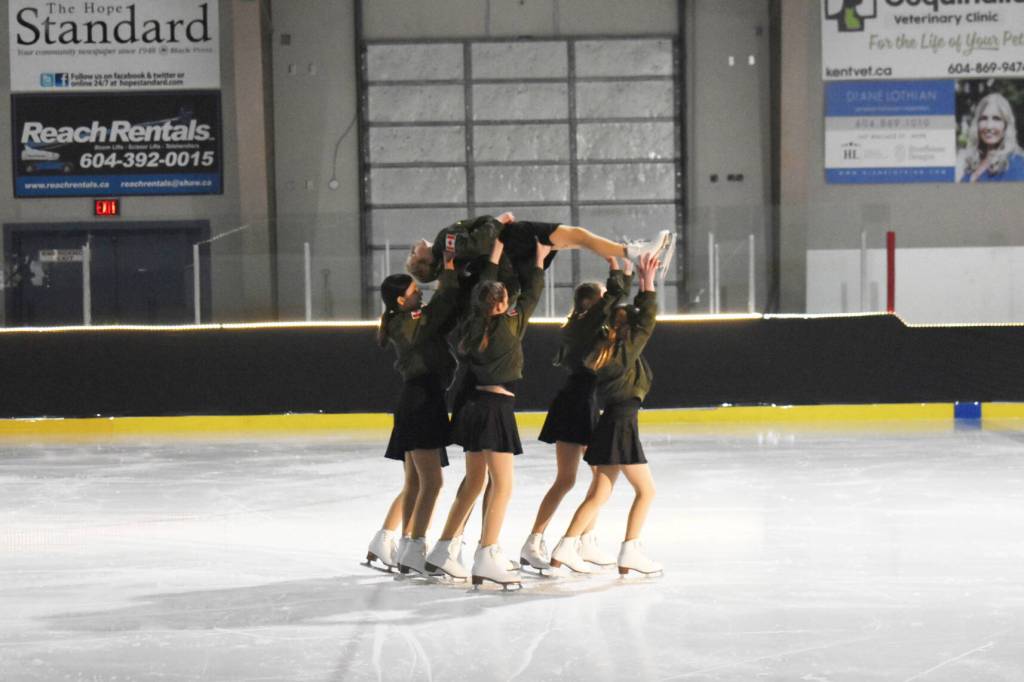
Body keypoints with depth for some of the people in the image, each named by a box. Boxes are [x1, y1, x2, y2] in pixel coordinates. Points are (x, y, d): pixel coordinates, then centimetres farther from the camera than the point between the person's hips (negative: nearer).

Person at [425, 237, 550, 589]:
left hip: (475, 404, 8)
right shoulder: (510, 326, -9)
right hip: (496, 406, -8)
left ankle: (444, 550, 20)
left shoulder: (471, 326, 6)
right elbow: (531, 295, 4)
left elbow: (485, 286, 20)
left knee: (474, 482, 17)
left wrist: (498, 247, 26)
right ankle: (486, 560, -14)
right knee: (502, 485, -7)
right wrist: (540, 259, 18)